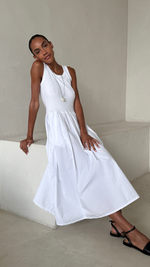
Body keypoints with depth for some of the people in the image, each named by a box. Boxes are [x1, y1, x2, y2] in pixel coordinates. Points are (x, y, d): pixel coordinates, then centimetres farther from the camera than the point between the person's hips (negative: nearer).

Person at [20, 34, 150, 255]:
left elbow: (77, 103, 3)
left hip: (76, 125, 6)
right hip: (58, 128, -5)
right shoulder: (38, 68, -1)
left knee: (102, 164, -14)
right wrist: (29, 136, -2)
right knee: (84, 172, -15)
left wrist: (83, 131, -10)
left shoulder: (70, 71, 12)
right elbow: (34, 103, -3)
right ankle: (128, 229, -12)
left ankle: (118, 225, -12)